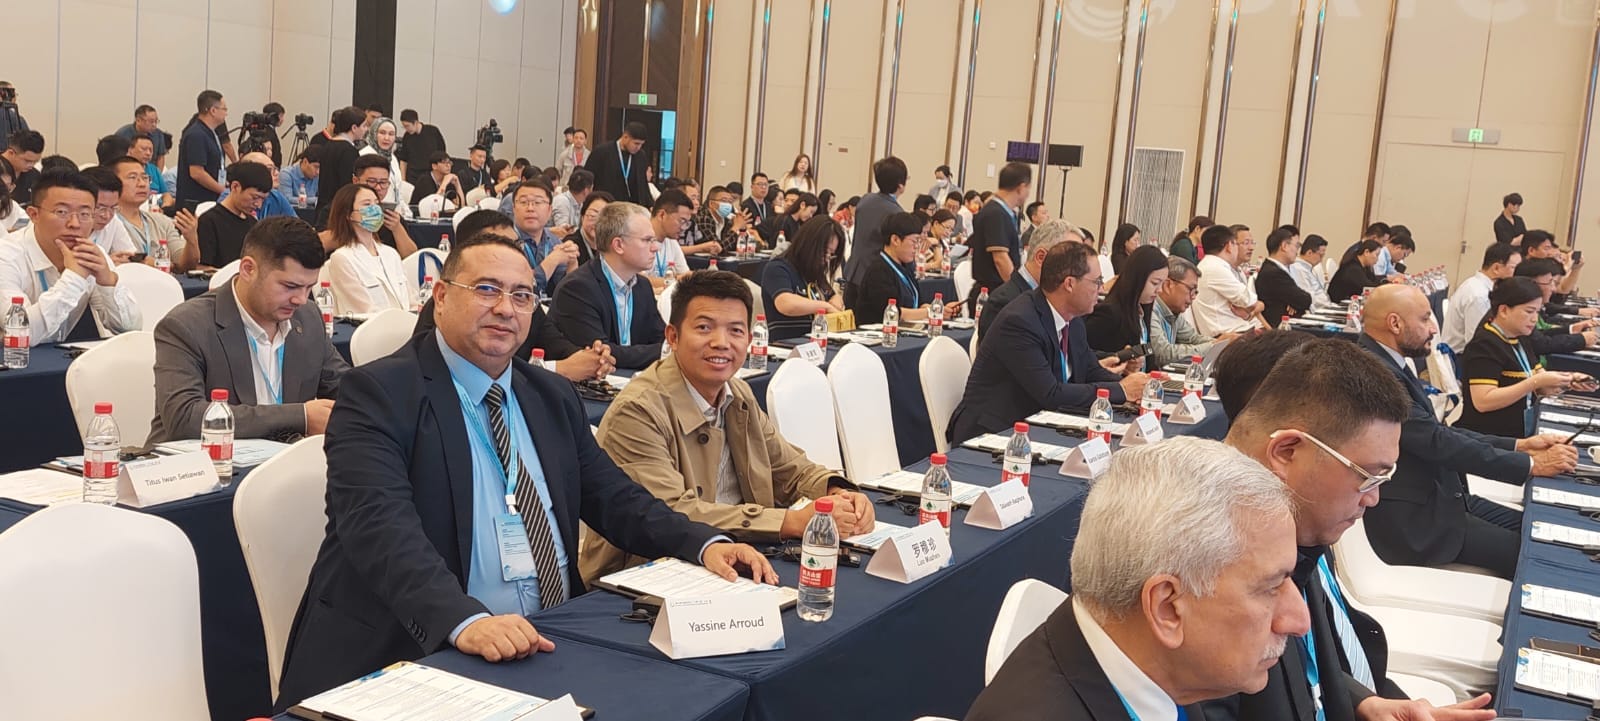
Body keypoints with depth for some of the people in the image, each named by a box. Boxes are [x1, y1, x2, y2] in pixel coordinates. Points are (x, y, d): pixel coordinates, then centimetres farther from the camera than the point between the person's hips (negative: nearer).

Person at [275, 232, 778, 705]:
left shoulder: (553, 397, 13)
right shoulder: (379, 393, -6)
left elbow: (613, 498, 15)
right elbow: (379, 525, -19)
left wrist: (704, 544, -2)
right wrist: (465, 621, -34)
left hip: (544, 645, 5)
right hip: (412, 653, -4)